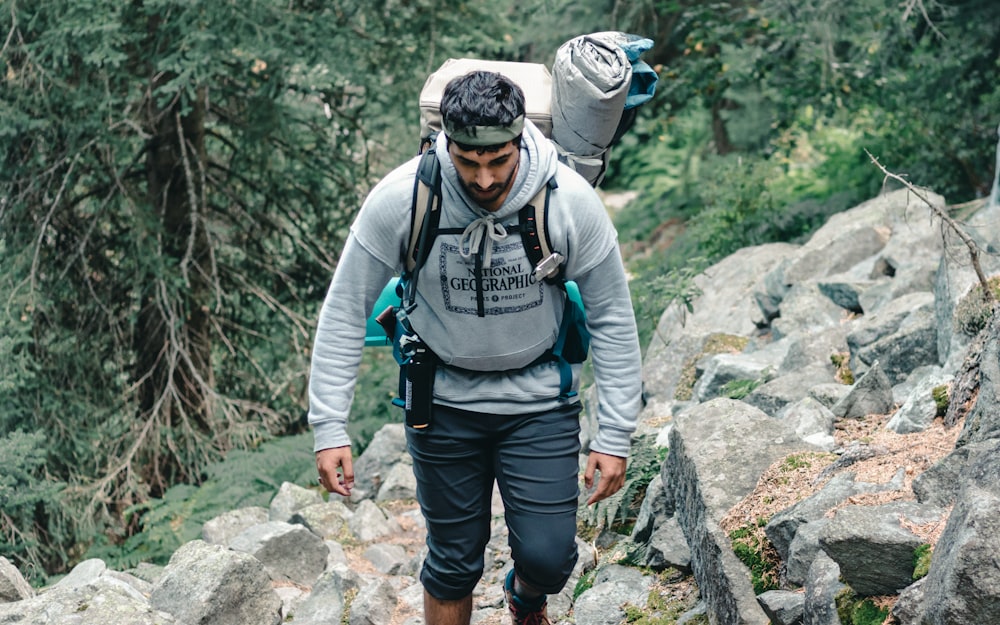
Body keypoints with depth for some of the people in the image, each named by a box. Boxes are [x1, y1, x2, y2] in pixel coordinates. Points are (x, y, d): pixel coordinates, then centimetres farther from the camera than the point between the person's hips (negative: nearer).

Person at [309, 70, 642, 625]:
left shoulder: (571, 200, -20)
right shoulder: (400, 199, -21)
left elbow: (612, 318, -8)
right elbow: (346, 310, -10)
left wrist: (615, 436, -9)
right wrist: (329, 428, -14)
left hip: (539, 399, 0)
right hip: (444, 399, 0)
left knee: (548, 558, -4)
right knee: (453, 565, 7)